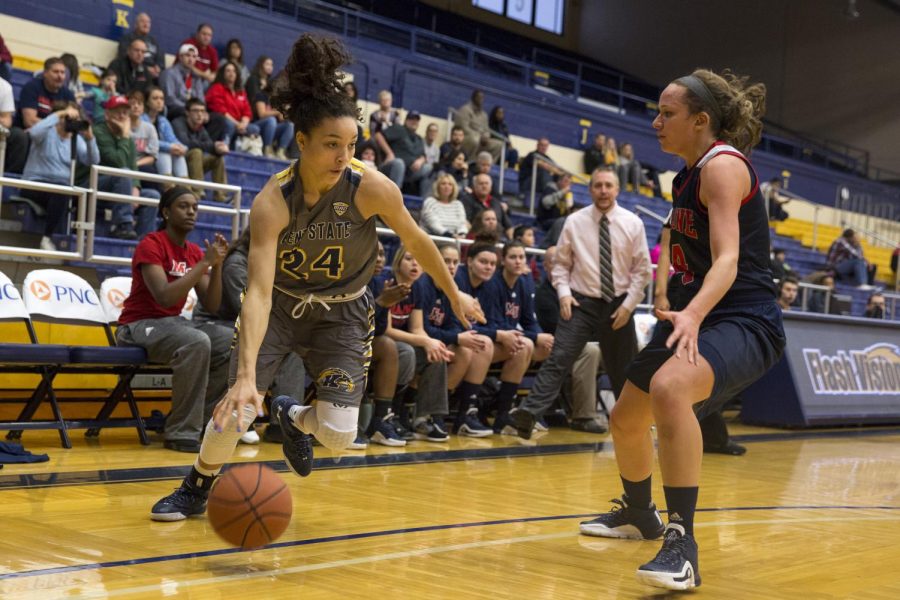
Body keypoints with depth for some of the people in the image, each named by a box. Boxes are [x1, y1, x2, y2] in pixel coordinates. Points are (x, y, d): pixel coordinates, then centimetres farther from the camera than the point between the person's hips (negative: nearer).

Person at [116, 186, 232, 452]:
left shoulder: (195, 252, 10)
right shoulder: (151, 245, -12)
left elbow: (211, 306, 5)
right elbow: (164, 298, -25)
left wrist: (217, 265, -9)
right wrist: (204, 263, -24)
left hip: (174, 322, 8)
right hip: (139, 324, -8)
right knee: (197, 342, -35)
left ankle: (202, 420, -2)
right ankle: (182, 432, -27)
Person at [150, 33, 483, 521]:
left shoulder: (373, 189, -25)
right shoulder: (272, 202, -29)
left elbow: (416, 242, -6)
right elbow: (258, 292, -36)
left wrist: (454, 294, 6)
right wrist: (246, 375, -46)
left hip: (343, 311, 1)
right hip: (279, 304, -1)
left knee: (338, 434, -10)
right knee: (235, 410, -14)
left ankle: (292, 418, 28)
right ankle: (196, 490, 16)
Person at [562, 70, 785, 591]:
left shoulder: (723, 165, -16)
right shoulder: (691, 173, 12)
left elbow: (727, 259, -30)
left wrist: (693, 315, -47)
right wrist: (663, 293, 13)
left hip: (744, 322, -10)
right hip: (695, 318, 10)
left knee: (668, 388, -39)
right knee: (626, 418, 19)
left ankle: (682, 546, -36)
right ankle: (639, 514, 47)